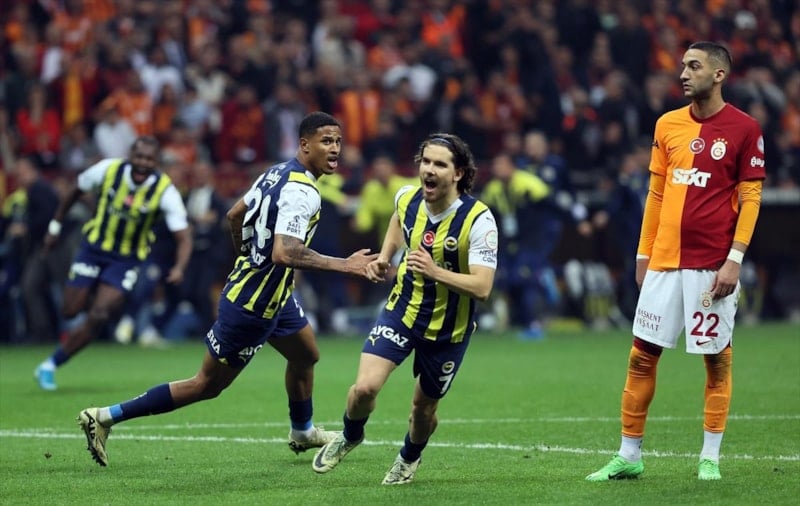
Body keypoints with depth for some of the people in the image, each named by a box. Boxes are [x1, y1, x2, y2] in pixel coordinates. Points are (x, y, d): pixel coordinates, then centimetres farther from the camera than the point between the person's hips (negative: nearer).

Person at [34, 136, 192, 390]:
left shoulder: (165, 191, -18)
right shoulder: (107, 170, -15)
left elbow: (183, 238, -18)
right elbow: (76, 191, 5)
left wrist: (179, 267, -37)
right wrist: (55, 225, 10)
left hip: (126, 261, -1)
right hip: (93, 248, 1)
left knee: (98, 317, -13)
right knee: (71, 310, -2)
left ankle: (51, 364, 0)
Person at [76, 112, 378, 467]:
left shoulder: (279, 172, 3)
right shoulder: (302, 192, -26)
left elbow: (235, 215, 14)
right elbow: (284, 254, -38)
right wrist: (344, 266, -35)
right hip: (252, 308, -10)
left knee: (306, 355, 28)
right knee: (208, 385, 1)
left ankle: (302, 432, 52)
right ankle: (106, 417, 4)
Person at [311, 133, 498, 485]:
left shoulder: (479, 220, -24)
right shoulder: (407, 198, -10)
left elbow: (482, 288, -29)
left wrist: (435, 271, -40)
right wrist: (384, 257, 6)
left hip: (448, 329, -2)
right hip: (401, 309, 2)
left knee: (424, 407, 12)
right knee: (365, 387, -16)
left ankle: (409, 458, 47)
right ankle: (350, 437, 19)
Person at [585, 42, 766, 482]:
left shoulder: (744, 128, -4)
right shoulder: (667, 125, 9)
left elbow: (750, 198, -5)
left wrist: (735, 258, -13)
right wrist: (644, 253, 13)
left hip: (712, 264, -5)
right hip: (665, 260, 5)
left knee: (716, 358, 2)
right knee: (642, 354, 4)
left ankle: (710, 457, 11)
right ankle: (629, 456, 11)